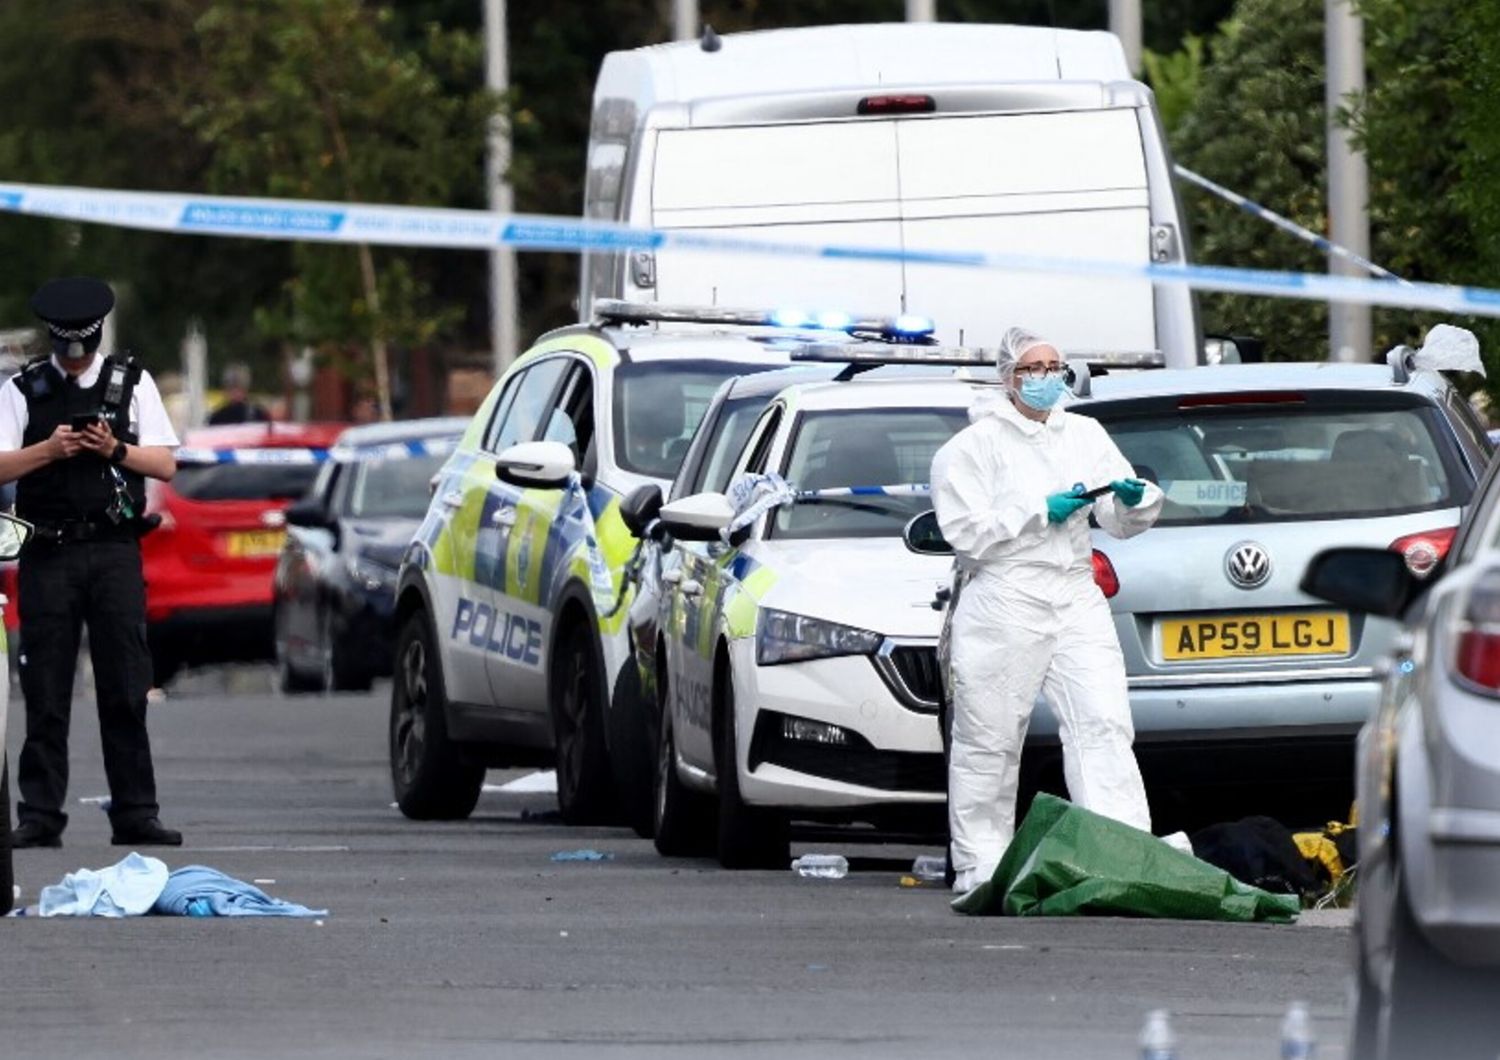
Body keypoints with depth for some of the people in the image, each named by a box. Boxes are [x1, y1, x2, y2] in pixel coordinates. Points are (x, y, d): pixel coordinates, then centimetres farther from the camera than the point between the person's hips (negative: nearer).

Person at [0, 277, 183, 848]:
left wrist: (116, 450, -9)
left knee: (126, 689, -2)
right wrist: (50, 449, -12)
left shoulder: (132, 383, 11)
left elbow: (166, 464, 7)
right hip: (47, 553, 0)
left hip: (115, 549, 0)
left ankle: (135, 813, 0)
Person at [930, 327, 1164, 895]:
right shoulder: (976, 444, 1)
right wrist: (1039, 512, -13)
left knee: (1104, 725, -10)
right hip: (1004, 606, -4)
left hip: (1076, 601, 4)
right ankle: (979, 865, 10)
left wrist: (1135, 500, -9)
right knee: (989, 741, 0)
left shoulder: (1085, 435, 16)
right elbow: (966, 532, -8)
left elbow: (1120, 522, 14)